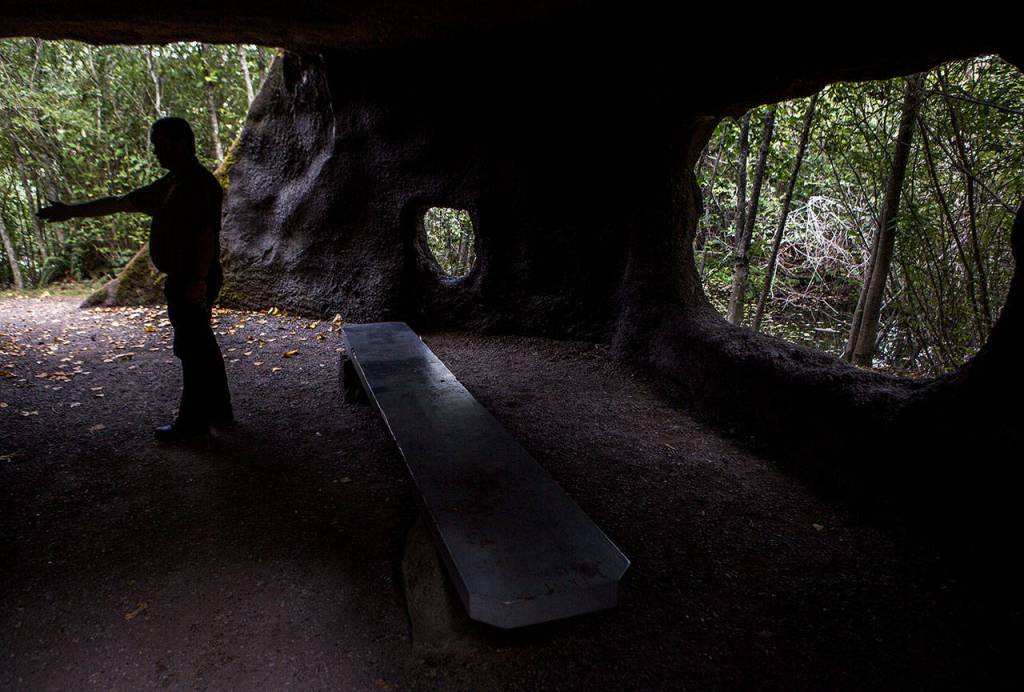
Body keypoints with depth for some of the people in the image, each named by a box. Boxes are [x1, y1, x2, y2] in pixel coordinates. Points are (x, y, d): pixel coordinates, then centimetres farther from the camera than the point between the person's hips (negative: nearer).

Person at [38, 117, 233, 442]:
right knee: (201, 345, 15)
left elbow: (207, 234, -22)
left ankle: (193, 421, 4)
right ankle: (218, 410, 24)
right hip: (182, 278, 10)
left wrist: (198, 280, -26)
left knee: (192, 348, -4)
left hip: (194, 281, -10)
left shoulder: (200, 183, -14)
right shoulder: (170, 184, 17)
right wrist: (72, 211, 22)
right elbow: (119, 202, 21)